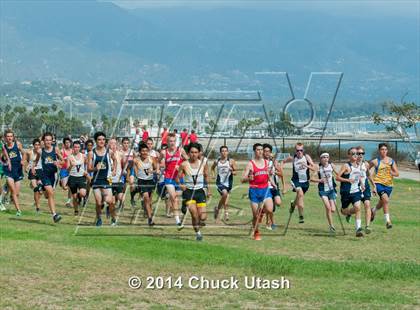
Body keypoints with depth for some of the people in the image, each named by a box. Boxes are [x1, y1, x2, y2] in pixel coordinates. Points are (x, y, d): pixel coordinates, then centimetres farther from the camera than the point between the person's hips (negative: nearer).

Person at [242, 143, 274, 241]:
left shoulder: (266, 162, 9)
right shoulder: (250, 164, -5)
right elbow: (243, 180, -9)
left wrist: (271, 181, 6)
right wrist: (248, 178, -30)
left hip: (265, 190, 3)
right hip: (254, 191, -3)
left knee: (269, 210, -17)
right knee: (255, 216, -1)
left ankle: (261, 211, 19)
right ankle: (256, 233, 19)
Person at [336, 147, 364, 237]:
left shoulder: (358, 166, 10)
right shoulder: (346, 166, -10)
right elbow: (338, 177, -15)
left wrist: (361, 184, 15)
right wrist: (348, 180, -24)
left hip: (356, 191, 4)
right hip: (346, 192, -4)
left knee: (357, 208, -17)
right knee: (344, 211, 10)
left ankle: (358, 229, -17)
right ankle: (348, 214, 49)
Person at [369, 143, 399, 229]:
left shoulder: (391, 161, 6)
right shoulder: (375, 161, -3)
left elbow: (397, 174, 5)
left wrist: (391, 173, -13)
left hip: (389, 184, 4)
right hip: (379, 183, -4)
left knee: (382, 203, 17)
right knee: (385, 200, -25)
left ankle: (373, 211, 50)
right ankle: (387, 220, -21)